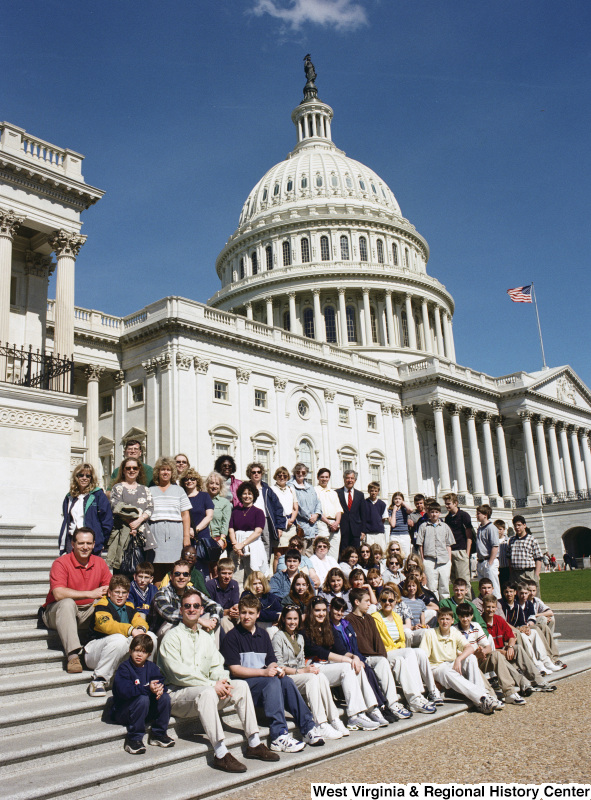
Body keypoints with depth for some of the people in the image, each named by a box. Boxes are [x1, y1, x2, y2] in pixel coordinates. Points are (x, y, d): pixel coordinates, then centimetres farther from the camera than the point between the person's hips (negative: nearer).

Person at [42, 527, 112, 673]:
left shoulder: (99, 563, 3)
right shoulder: (61, 563, -14)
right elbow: (58, 594, -27)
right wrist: (91, 594, -27)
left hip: (87, 612, 5)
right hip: (58, 613, -4)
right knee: (67, 603, -37)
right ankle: (73, 655, -43)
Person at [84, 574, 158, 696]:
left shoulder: (129, 607, 15)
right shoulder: (102, 606, -8)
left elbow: (140, 621, 1)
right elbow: (106, 625, -27)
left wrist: (141, 629, -25)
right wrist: (131, 630, -39)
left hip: (122, 654, 6)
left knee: (150, 637, -11)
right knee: (119, 639, -38)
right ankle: (98, 680, -25)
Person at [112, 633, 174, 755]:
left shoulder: (151, 667, 7)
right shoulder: (124, 668, -13)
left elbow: (160, 681, -1)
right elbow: (124, 691, -28)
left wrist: (159, 688, -27)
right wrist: (148, 689, -35)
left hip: (146, 711, 6)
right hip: (123, 712, -6)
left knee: (165, 697, -16)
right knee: (143, 699, -33)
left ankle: (158, 734, -3)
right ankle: (134, 739, -23)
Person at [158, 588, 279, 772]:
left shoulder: (206, 637, 20)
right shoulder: (172, 637, -3)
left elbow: (216, 666, 13)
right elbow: (178, 674, -14)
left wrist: (223, 682, -11)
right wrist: (212, 685, -18)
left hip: (205, 689, 7)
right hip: (177, 694, -6)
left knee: (241, 685, -12)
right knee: (207, 692, -35)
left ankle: (254, 744, -9)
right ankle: (220, 754, -37)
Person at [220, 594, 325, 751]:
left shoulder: (263, 634, 18)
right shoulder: (232, 636, -3)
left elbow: (271, 661, 16)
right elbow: (235, 670, -11)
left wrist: (276, 668, -10)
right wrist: (263, 672, -21)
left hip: (263, 679, 5)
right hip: (242, 683, -5)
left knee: (286, 680, -24)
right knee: (272, 681, -32)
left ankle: (308, 728, -23)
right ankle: (279, 736, -37)